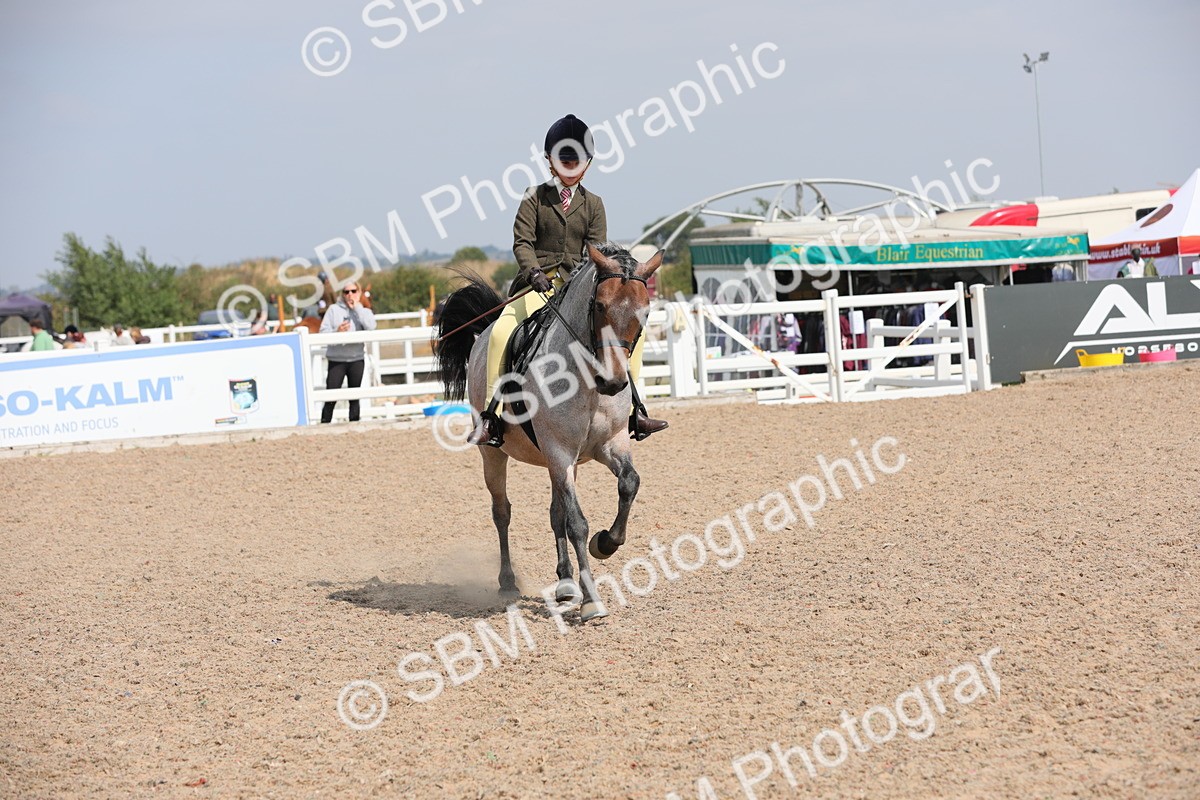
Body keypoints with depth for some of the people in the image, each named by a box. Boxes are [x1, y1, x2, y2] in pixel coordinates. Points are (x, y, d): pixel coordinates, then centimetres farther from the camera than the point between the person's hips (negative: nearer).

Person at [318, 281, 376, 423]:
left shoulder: (363, 311, 8)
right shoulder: (334, 309, 3)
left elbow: (370, 326, -14)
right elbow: (323, 332, -3)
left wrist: (356, 307, -9)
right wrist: (337, 331, -22)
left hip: (357, 359, 2)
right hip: (336, 359, -2)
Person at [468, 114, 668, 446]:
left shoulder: (593, 204, 11)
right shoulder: (535, 198, 5)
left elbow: (597, 250, 2)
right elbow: (522, 242, -4)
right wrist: (535, 272, -23)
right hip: (538, 285, -3)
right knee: (502, 332, -29)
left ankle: (631, 409, 0)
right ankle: (491, 416, -24)